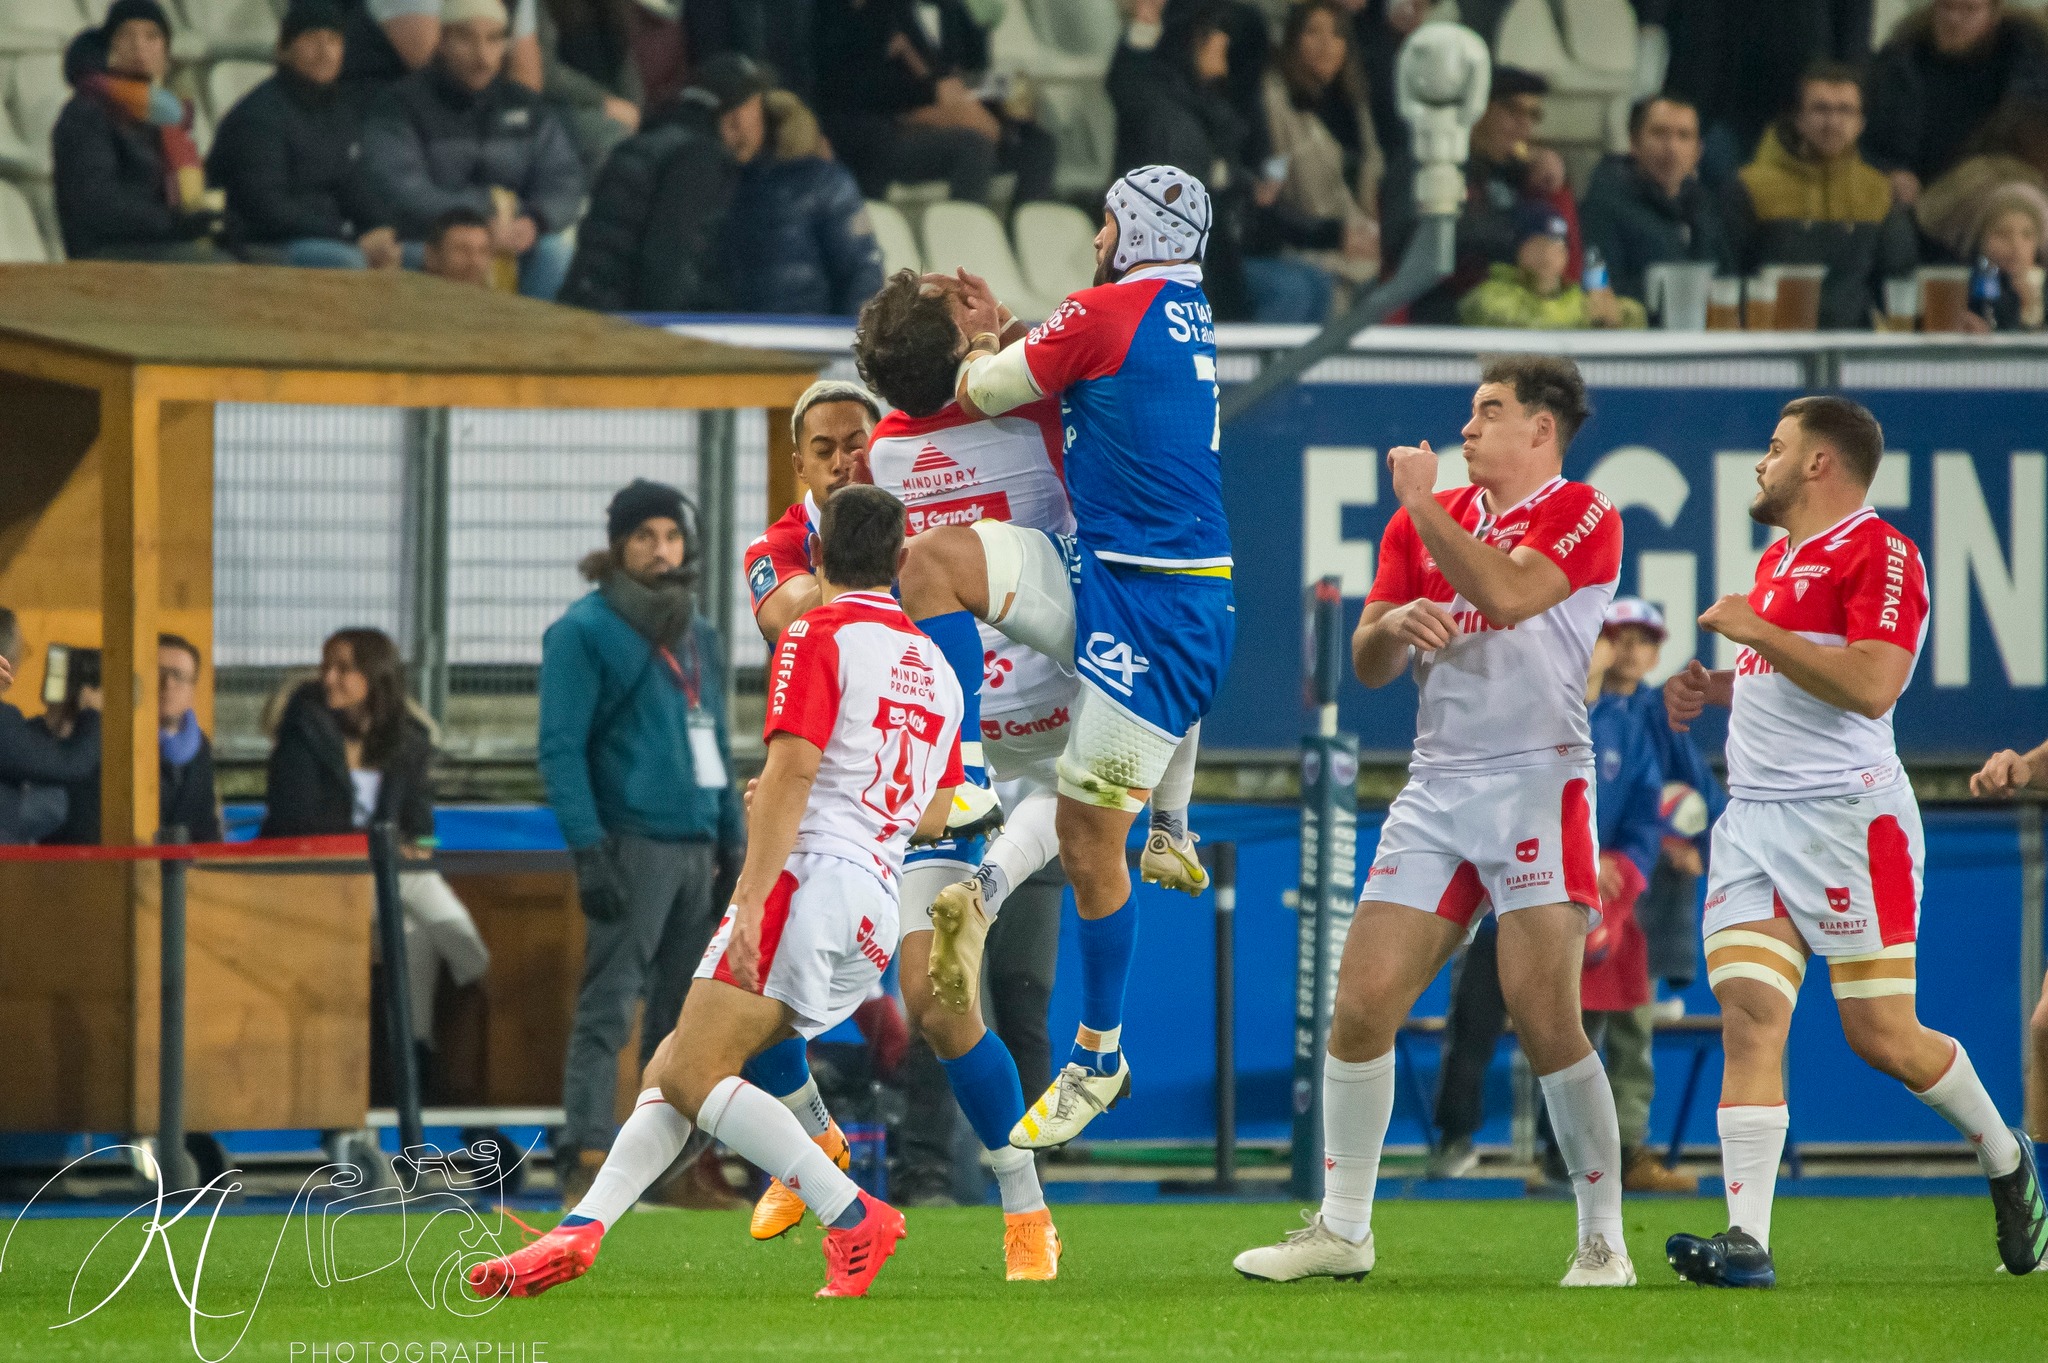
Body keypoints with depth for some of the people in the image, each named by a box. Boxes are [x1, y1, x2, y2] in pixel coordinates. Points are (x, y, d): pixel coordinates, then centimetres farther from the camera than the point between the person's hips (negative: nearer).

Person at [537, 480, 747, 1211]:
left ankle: (681, 1161, 14)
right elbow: (561, 747, -10)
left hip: (695, 847, 7)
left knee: (684, 1013, 9)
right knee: (608, 1006, -11)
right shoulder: (584, 632, -4)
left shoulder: (699, 637, 18)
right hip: (630, 843, -7)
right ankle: (585, 1161, -14)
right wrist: (588, 848, -18)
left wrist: (734, 842, 17)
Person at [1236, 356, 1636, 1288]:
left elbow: (1506, 593, -21)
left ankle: (1603, 1240, -4)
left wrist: (1423, 507, -10)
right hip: (1436, 784, 6)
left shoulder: (1580, 515, -3)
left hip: (1537, 781, -6)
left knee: (1544, 1016, -13)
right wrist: (1394, 627, -9)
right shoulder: (1424, 520, 16)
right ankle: (1343, 1229, 8)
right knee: (1362, 1000, -1)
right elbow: (1366, 662, 14)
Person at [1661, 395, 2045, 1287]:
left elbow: (1872, 685, -22)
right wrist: (1711, 686, 15)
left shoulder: (1877, 553, -9)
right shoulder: (1777, 560, 20)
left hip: (1847, 819, -8)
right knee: (1748, 1019, -8)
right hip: (1755, 819, 8)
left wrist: (1757, 632, -16)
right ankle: (1747, 1240, -16)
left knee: (1883, 1037, -3)